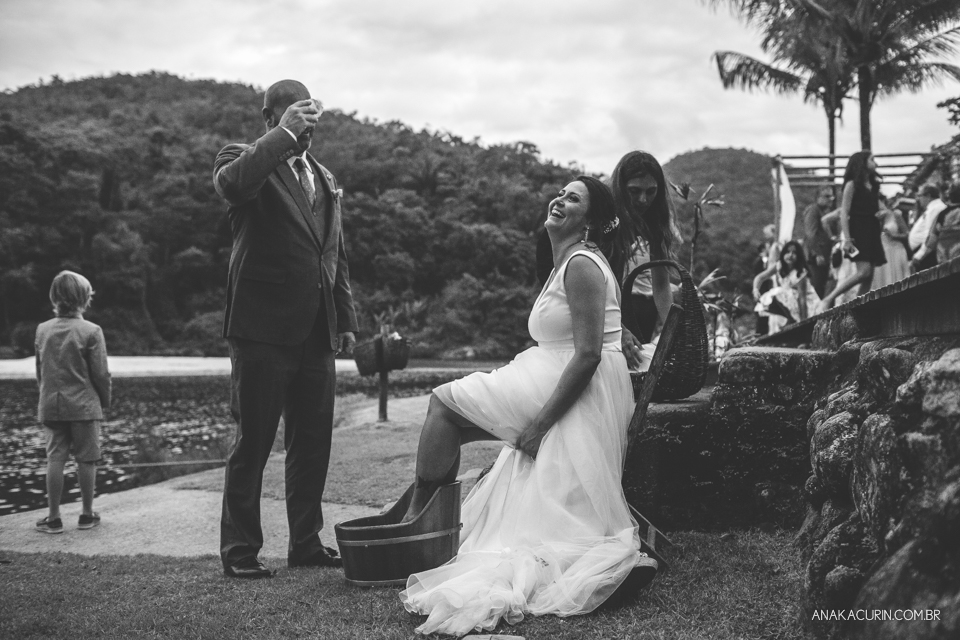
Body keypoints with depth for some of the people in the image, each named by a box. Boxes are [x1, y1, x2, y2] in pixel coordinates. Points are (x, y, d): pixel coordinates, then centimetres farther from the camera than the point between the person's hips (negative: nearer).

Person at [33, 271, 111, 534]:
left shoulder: (42, 330, 4)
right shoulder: (91, 331, -11)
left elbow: (39, 370, 11)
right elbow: (100, 373, -9)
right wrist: (105, 400, 5)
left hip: (51, 406, 4)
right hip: (84, 405, -4)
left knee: (55, 459, 6)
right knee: (86, 459, 6)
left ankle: (53, 517, 6)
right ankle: (87, 515, 14)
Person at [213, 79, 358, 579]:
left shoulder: (324, 179, 21)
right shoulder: (244, 160, 0)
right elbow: (232, 181, -26)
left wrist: (346, 320, 17)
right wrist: (285, 134, -20)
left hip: (316, 332, 6)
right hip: (263, 329, -6)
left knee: (313, 444, 10)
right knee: (253, 443, -1)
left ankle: (306, 542, 21)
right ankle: (240, 550, 8)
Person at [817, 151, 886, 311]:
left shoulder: (873, 185, 18)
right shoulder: (852, 184, -3)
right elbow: (844, 213, -9)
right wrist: (846, 238, -17)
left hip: (871, 232, 8)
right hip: (857, 230, -8)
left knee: (868, 277, -1)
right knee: (864, 271, -21)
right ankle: (827, 300, -17)